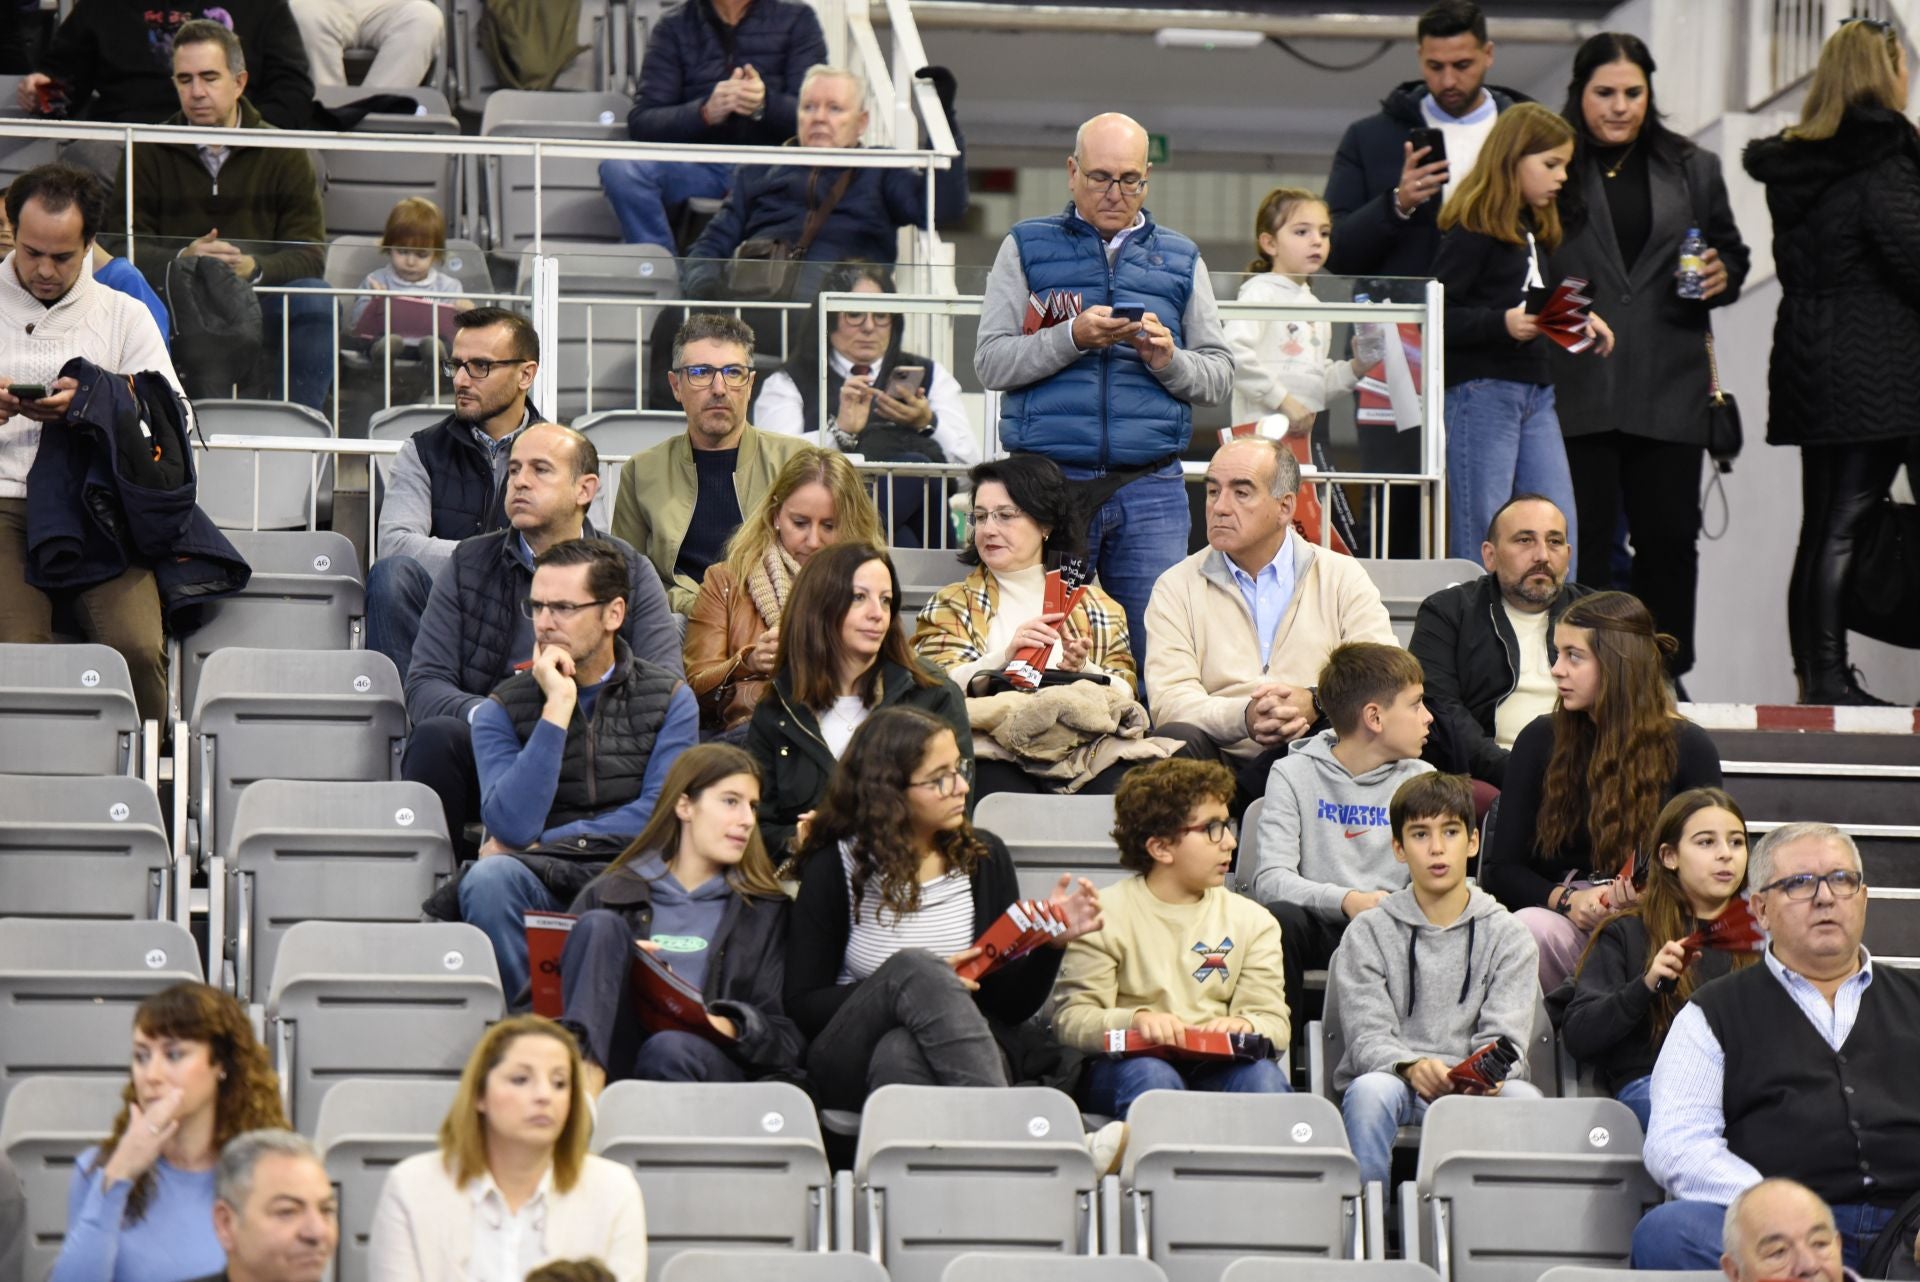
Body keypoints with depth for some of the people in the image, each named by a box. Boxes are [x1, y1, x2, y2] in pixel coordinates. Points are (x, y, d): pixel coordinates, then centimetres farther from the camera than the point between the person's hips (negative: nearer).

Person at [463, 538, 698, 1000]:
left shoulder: (669, 699, 9)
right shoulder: (504, 709, 9)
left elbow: (659, 817, -3)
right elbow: (513, 827, -8)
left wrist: (540, 843, -3)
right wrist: (557, 707, -9)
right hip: (542, 879, 1)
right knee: (488, 880, -34)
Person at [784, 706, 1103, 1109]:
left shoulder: (984, 857, 11)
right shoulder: (835, 868, 2)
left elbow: (1012, 1007, 13)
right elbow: (802, 1006, -1)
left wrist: (1052, 943, -7)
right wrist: (923, 986, -12)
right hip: (849, 1063, -1)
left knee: (900, 1052, -35)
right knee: (914, 967, -33)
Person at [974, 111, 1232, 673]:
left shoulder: (1180, 259, 16)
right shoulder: (1027, 248, 11)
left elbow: (1219, 378, 11)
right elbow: (991, 363, 0)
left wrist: (1168, 360, -9)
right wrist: (1073, 337, -13)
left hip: (1149, 487, 1)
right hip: (1048, 480, -1)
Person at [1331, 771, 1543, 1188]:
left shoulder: (1507, 936, 11)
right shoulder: (1369, 934, 9)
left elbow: (1504, 1036, 0)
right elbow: (1368, 1036, -3)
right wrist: (1411, 1068, -27)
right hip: (1393, 1079, -1)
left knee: (1523, 1097, -32)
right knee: (1372, 1089, -35)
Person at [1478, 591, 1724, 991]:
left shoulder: (1688, 748, 6)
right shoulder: (1541, 741, 11)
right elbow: (1500, 870, 8)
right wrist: (1566, 899, -12)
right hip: (1565, 924, 2)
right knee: (1528, 928, -35)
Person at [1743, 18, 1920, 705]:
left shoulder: (1792, 163, 12)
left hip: (1806, 365, 8)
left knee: (1820, 528, 11)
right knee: (1847, 527, -8)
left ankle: (1812, 676, 13)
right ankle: (1831, 680, -9)